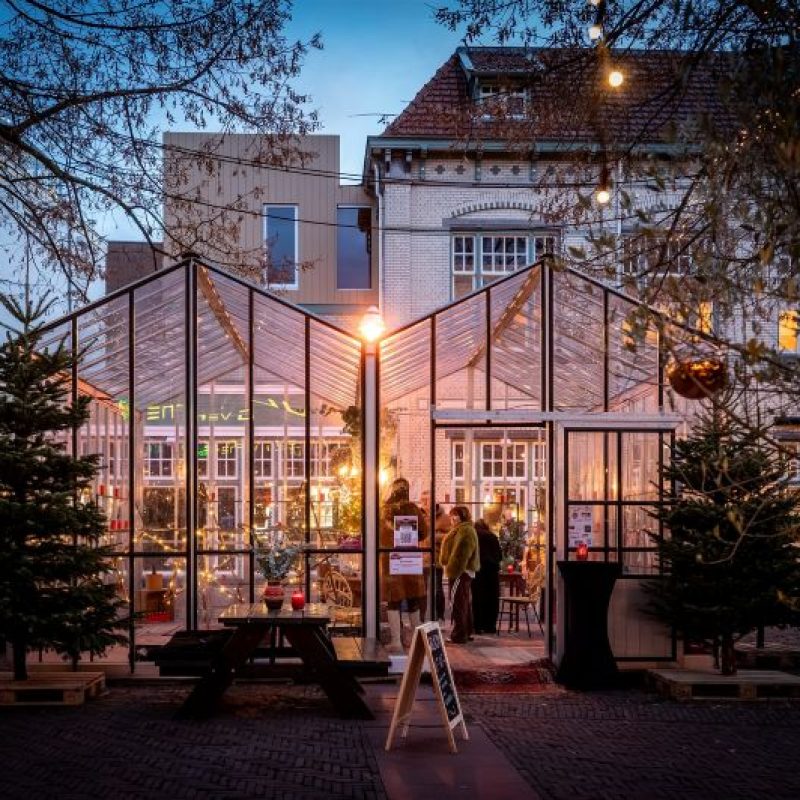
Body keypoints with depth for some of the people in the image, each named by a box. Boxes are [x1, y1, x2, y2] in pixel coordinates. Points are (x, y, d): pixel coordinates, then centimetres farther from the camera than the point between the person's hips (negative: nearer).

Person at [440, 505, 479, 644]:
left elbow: (460, 554, -24)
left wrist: (452, 570, -24)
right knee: (465, 602, 15)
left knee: (457, 603, -9)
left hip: (460, 571, -12)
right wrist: (451, 569, 23)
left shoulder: (465, 530, -16)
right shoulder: (464, 529, 20)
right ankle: (467, 632, 22)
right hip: (464, 571, 12)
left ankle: (458, 635, -8)